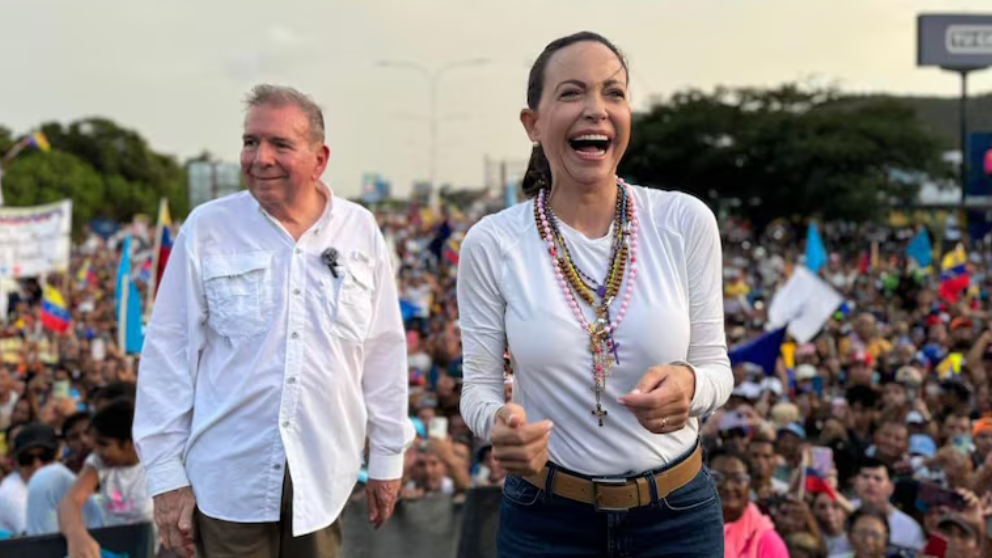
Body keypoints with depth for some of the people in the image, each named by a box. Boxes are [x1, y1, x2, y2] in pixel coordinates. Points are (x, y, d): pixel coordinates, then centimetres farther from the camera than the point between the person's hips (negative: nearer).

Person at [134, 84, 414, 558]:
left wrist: (387, 455, 8)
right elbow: (168, 355, -3)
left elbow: (384, 352, 5)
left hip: (324, 476, 2)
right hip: (228, 477, -2)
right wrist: (166, 473, -5)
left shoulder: (360, 231, 0)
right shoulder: (206, 229, -5)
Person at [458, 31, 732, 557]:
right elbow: (478, 385, -4)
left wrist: (689, 386, -25)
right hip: (544, 515, 0)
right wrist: (499, 423, -26)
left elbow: (716, 366, -2)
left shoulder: (685, 221, -8)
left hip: (677, 509, 1)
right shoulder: (492, 243, -9)